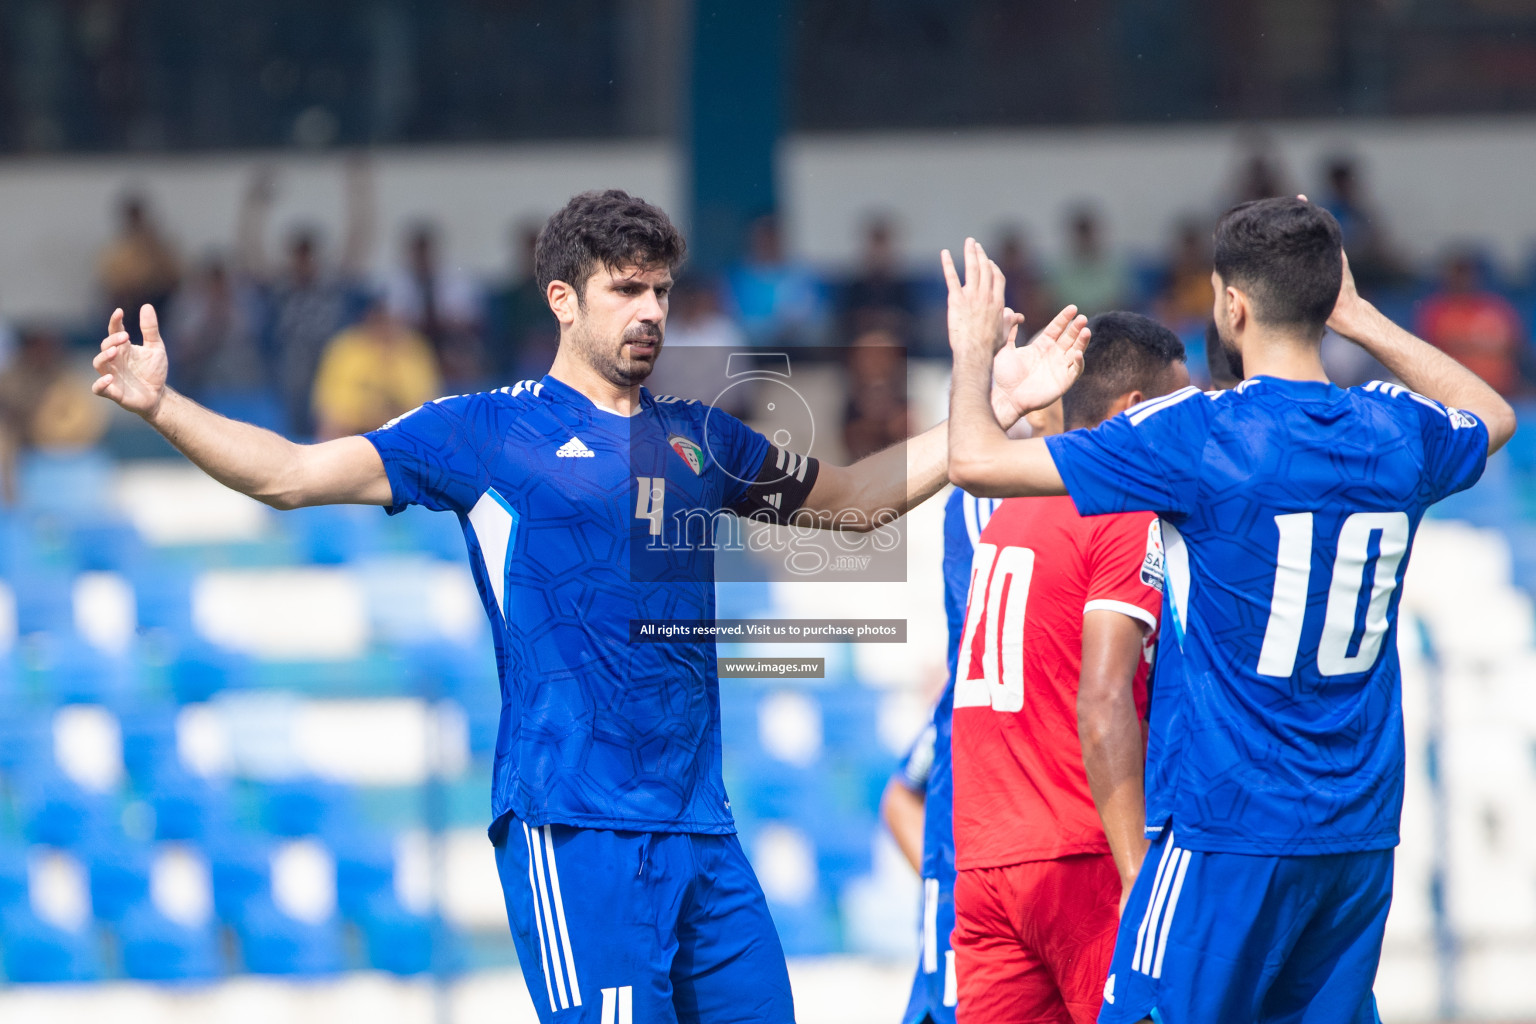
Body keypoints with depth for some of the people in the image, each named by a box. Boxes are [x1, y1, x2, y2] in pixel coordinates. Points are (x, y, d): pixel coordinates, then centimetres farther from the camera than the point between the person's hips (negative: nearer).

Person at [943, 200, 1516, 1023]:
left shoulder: (1196, 437, -12)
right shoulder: (1399, 435, 4)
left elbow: (976, 461, -10)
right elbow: (1494, 415, 31)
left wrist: (974, 349, 10)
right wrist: (1358, 318, 33)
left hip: (1229, 833, -6)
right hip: (1362, 833, 6)